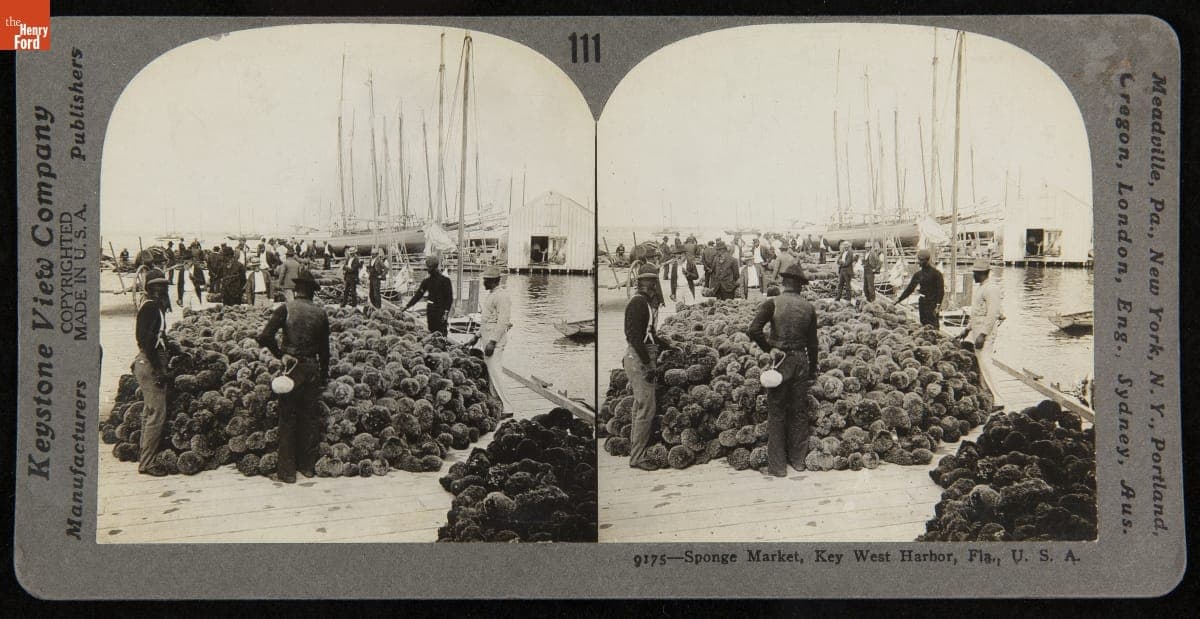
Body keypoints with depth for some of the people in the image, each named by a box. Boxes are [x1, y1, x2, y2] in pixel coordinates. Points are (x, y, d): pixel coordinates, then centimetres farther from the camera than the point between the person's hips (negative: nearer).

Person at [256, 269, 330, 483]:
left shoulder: (285, 308, -7)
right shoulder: (320, 313, 1)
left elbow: (264, 336, -17)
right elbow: (324, 348, 7)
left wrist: (280, 354, -3)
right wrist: (324, 375, 16)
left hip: (292, 367, -3)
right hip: (313, 368, 3)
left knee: (287, 419, 3)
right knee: (310, 417, 13)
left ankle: (286, 471, 5)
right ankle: (308, 466, 20)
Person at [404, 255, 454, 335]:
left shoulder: (445, 279, -7)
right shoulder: (427, 280, 9)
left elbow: (449, 297, -7)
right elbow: (419, 294, 12)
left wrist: (446, 312, -15)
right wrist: (407, 306, 6)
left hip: (441, 310, -6)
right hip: (430, 309, 6)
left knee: (442, 333, -9)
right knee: (432, 332, 7)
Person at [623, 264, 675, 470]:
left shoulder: (647, 302, 15)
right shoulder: (638, 302, -15)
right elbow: (634, 336, -22)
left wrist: (667, 345, 19)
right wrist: (648, 364, -23)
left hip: (645, 358, 11)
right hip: (639, 359, -11)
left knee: (640, 407, 16)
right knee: (646, 408, -9)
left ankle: (635, 451, 24)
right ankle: (637, 457, -5)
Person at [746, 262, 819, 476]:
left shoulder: (772, 303, -7)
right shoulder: (808, 307, 2)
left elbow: (753, 330, -18)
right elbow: (812, 342, 7)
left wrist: (769, 348, -4)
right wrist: (812, 370, 16)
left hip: (780, 360, -3)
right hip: (801, 360, 3)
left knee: (776, 414, 4)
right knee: (799, 412, 14)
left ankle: (777, 465, 6)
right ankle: (798, 460, 22)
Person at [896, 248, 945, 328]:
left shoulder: (936, 273, -6)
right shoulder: (918, 274, 12)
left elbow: (941, 290, -9)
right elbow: (910, 288, 14)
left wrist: (938, 305, -16)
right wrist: (899, 299, 5)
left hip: (932, 303, -6)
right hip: (922, 303, 6)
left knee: (933, 326, -11)